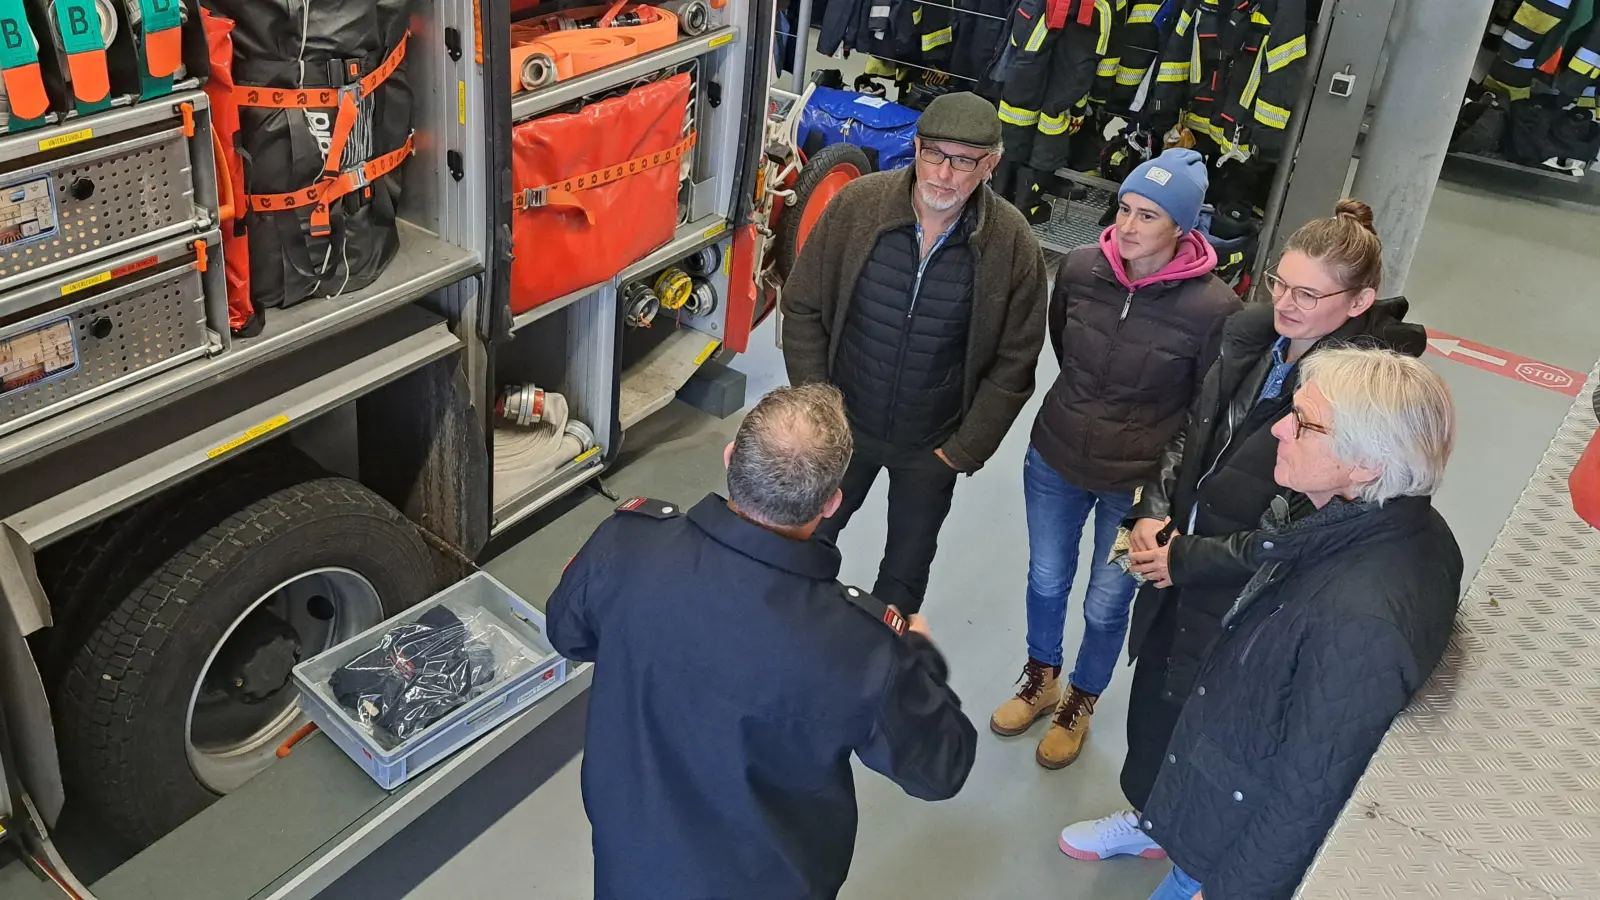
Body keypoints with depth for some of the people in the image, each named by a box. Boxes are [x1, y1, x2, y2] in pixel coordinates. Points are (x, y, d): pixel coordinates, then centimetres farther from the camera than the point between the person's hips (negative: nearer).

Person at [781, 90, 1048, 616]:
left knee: (906, 572, 19)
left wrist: (963, 451, -9)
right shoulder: (858, 204, -15)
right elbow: (803, 307, -6)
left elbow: (1013, 366, -8)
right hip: (843, 427, 1)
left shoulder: (1012, 246, -17)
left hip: (932, 448, -1)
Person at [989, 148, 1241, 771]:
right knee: (1045, 581, 22)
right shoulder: (1080, 269, -13)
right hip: (1054, 461, 3)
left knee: (1106, 607, 16)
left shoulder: (1213, 308, -24)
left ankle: (1080, 701, 44)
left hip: (1137, 485, -3)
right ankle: (1041, 681, 49)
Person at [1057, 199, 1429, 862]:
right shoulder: (1253, 334, -6)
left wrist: (1186, 560, -16)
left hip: (1247, 603, -6)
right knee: (1153, 694, 23)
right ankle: (1148, 814, 50)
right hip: (1178, 565, 7)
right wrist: (1153, 513, -5)